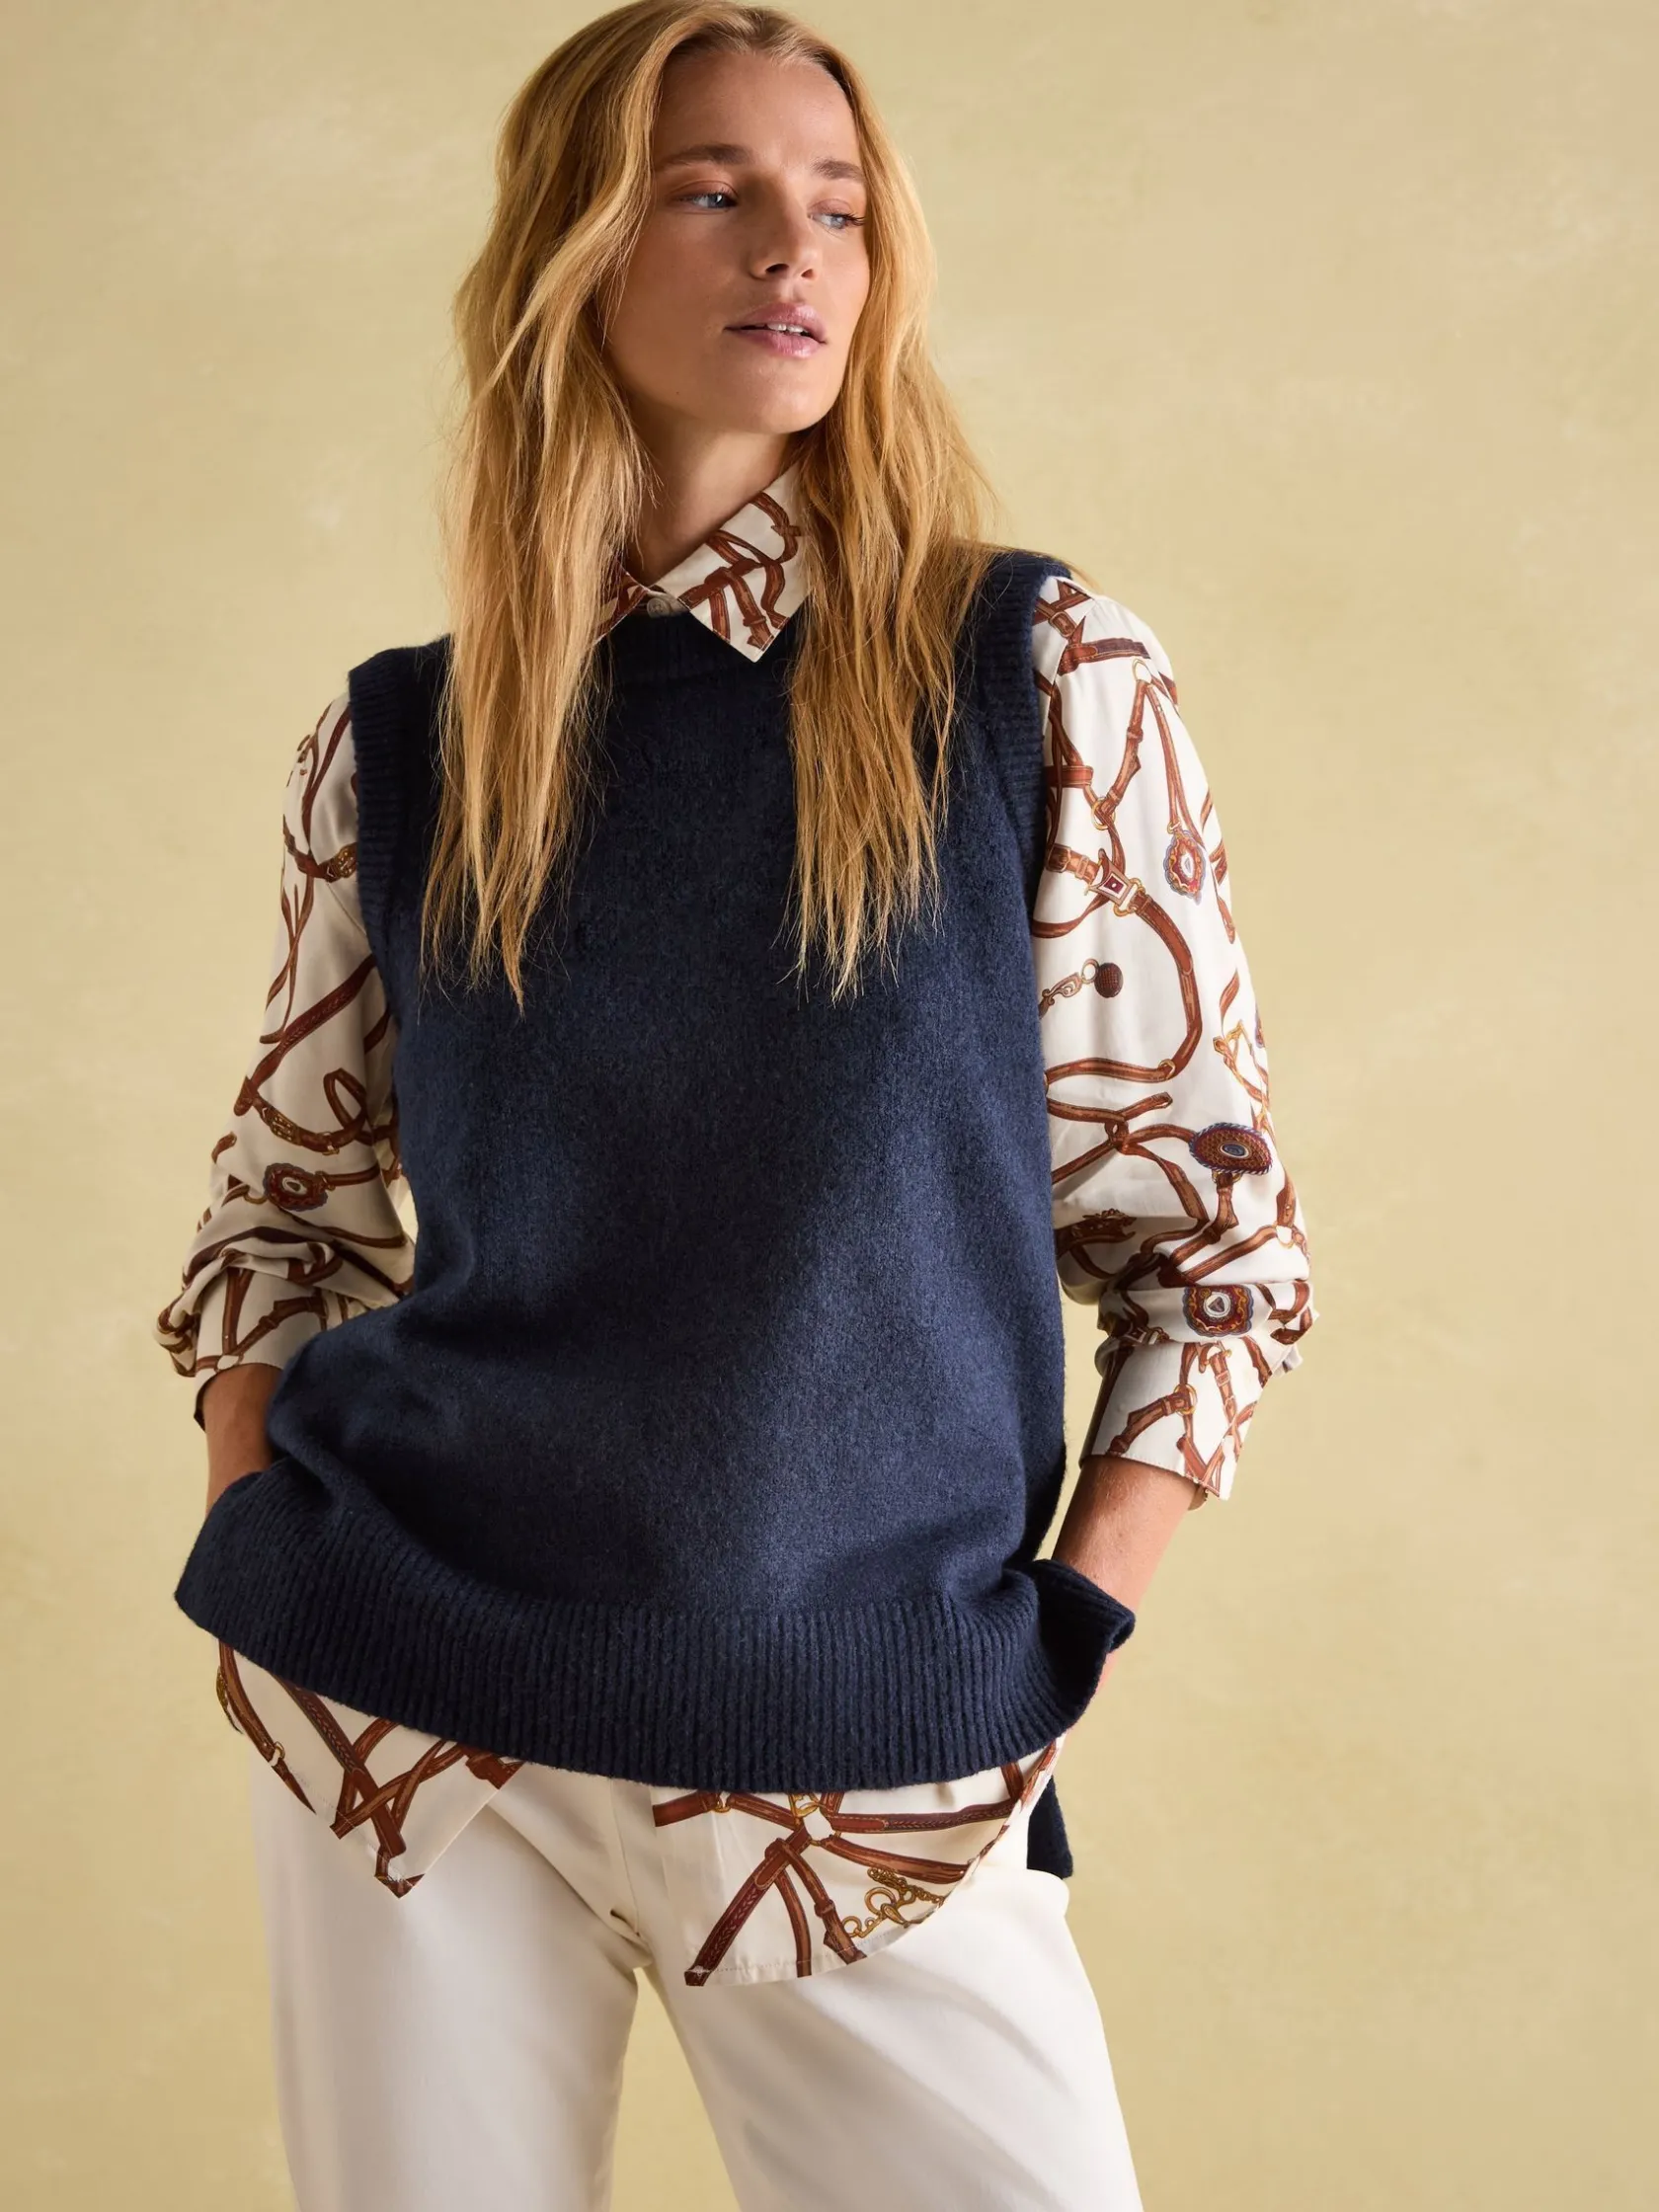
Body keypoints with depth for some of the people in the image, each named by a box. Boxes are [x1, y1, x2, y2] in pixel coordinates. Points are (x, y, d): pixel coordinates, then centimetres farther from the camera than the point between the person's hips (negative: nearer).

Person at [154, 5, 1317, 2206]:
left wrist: (1054, 1652, -5)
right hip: (404, 1724, 2)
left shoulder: (1047, 683, -4)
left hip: (876, 1774, -1)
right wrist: (269, 1567, 1)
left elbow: (1211, 1226, 0)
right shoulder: (397, 743, 2)